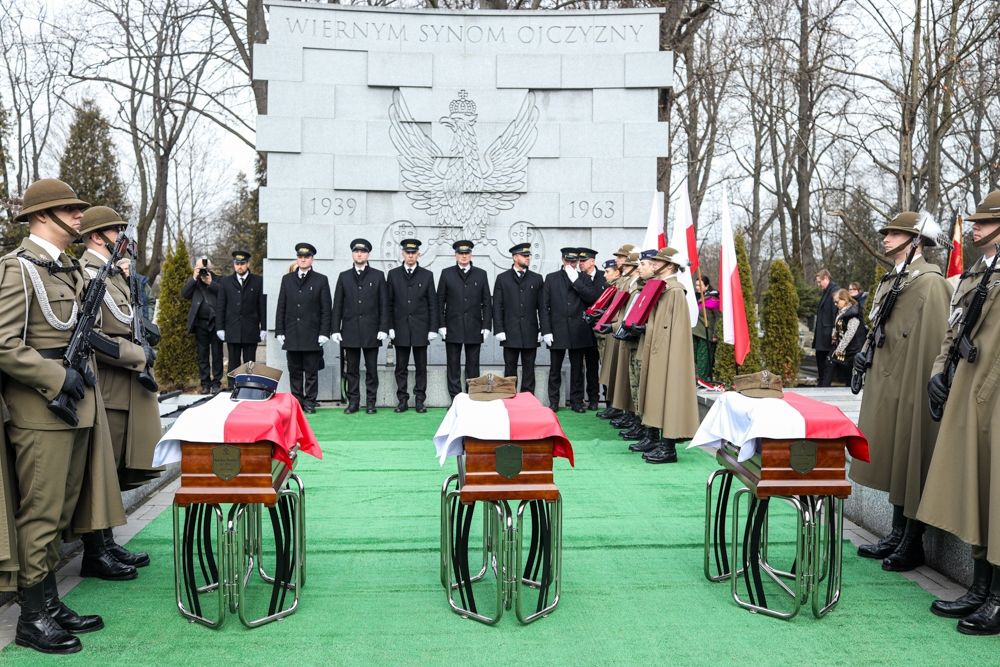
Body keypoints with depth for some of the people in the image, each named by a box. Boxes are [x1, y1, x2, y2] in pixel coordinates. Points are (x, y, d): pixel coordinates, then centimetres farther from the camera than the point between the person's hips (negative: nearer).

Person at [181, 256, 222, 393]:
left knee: (217, 354, 2)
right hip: (200, 323, 3)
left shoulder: (217, 280, 6)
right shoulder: (193, 281, 14)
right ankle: (205, 383, 13)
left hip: (216, 322, -2)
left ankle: (216, 382, 9)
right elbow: (184, 294, 0)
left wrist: (211, 283, -15)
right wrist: (194, 278, -7)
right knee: (202, 355, 7)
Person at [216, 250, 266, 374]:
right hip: (232, 330, 1)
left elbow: (262, 306, 3)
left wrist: (263, 328, -2)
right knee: (233, 363, 3)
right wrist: (220, 328, 1)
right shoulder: (225, 282, 9)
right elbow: (220, 307, 8)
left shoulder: (258, 281, 4)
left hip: (251, 331, -1)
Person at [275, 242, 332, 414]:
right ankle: (297, 401, 14)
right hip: (292, 335, 2)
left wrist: (324, 333, -6)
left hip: (312, 335, -2)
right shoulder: (287, 279, 12)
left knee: (311, 371, 2)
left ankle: (310, 401, 10)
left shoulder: (321, 280, 4)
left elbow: (326, 309, 1)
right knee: (294, 371, 6)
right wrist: (279, 331, 4)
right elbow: (281, 307, 10)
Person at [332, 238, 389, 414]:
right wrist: (336, 329, 1)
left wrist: (383, 328, -6)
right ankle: (353, 402, 13)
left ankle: (371, 402, 10)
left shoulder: (378, 276, 6)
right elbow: (337, 305, 8)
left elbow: (384, 304, 2)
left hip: (371, 331, -1)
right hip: (350, 331, 2)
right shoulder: (344, 276, 10)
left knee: (371, 369, 2)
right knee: (351, 369, 5)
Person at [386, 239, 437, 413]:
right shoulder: (393, 274, 6)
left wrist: (433, 328, -3)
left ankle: (420, 399, 12)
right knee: (401, 367, 5)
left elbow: (432, 304, 3)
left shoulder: (427, 275, 5)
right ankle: (402, 399, 13)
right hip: (400, 328, 1)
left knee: (421, 367, 4)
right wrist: (390, 327, -2)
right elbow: (389, 303, 5)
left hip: (420, 328, 0)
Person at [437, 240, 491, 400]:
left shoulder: (481, 274, 8)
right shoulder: (447, 273, 6)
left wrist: (486, 326, -1)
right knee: (453, 366, 3)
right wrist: (441, 325, -4)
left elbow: (486, 302, 6)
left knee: (473, 366, 5)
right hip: (453, 329, 0)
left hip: (474, 329, 1)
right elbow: (440, 301, 4)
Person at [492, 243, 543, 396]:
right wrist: (499, 330, -6)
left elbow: (541, 306, 8)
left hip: (530, 333, 1)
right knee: (510, 369, 3)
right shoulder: (502, 278, 6)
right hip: (510, 333, -1)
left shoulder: (537, 279, 10)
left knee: (529, 369, 4)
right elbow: (497, 307, 3)